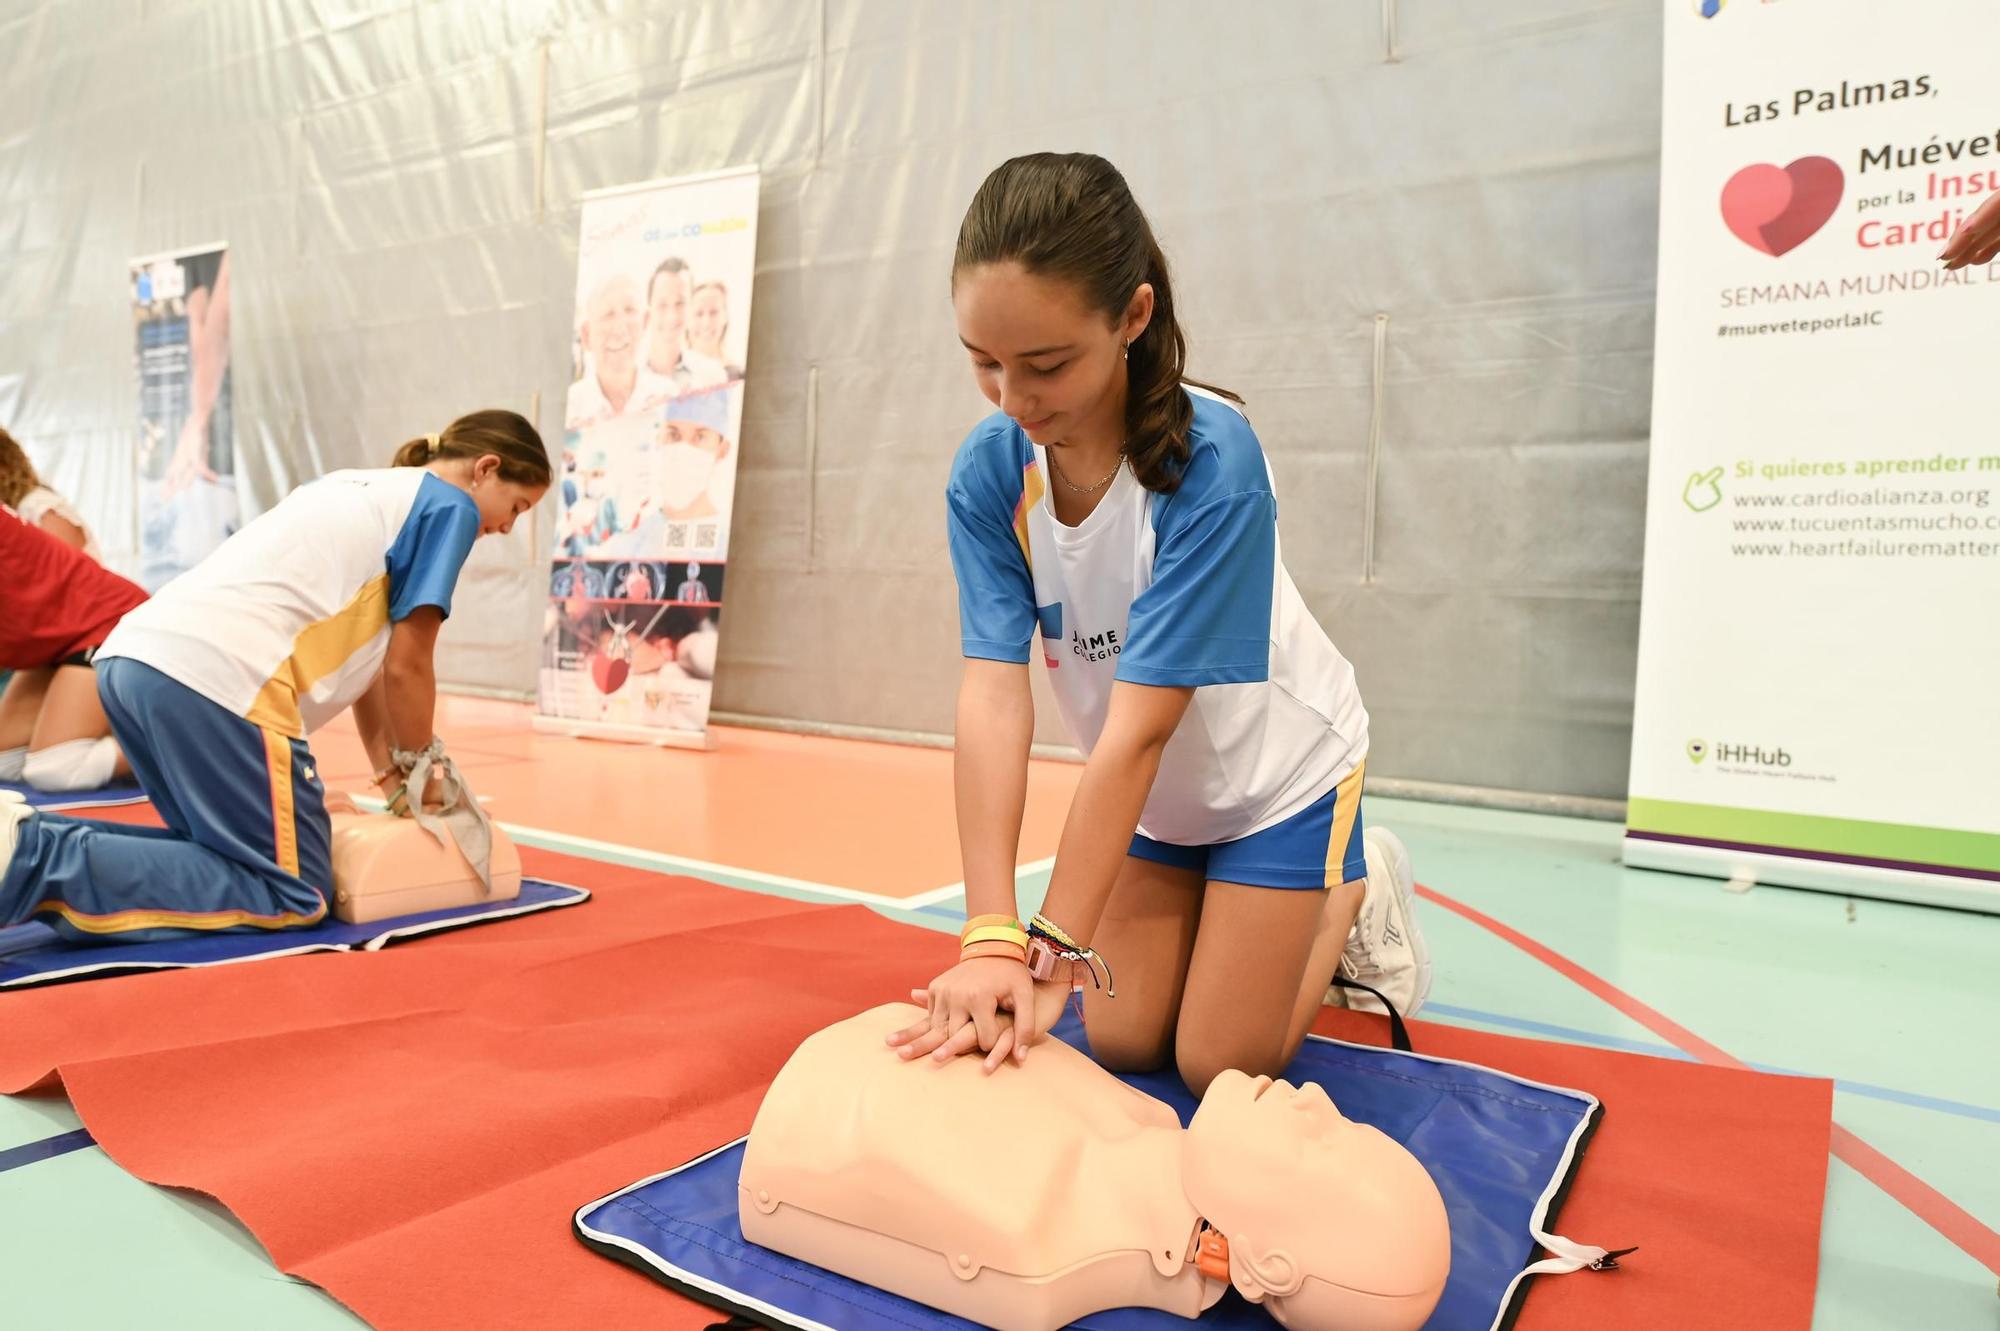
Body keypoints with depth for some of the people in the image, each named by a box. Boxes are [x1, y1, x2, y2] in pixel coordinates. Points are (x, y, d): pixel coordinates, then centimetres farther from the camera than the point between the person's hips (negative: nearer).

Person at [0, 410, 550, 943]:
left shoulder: (357, 488, 29)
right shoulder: (448, 505, 4)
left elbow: (360, 655, 28)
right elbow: (405, 665, 1)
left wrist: (396, 779, 28)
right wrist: (421, 772, 16)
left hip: (131, 660, 10)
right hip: (217, 679, -10)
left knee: (227, 852, 24)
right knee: (290, 895, -1)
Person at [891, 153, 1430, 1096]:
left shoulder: (1213, 462, -34)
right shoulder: (988, 472, -20)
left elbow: (1138, 728, -36)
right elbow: (994, 694, -28)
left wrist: (1052, 951, -36)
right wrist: (991, 938, -35)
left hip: (1278, 772, -4)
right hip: (1158, 794, 5)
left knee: (1218, 1065, 3)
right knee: (1122, 1042, 11)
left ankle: (1355, 889, 26)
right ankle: (1255, 900, 33)